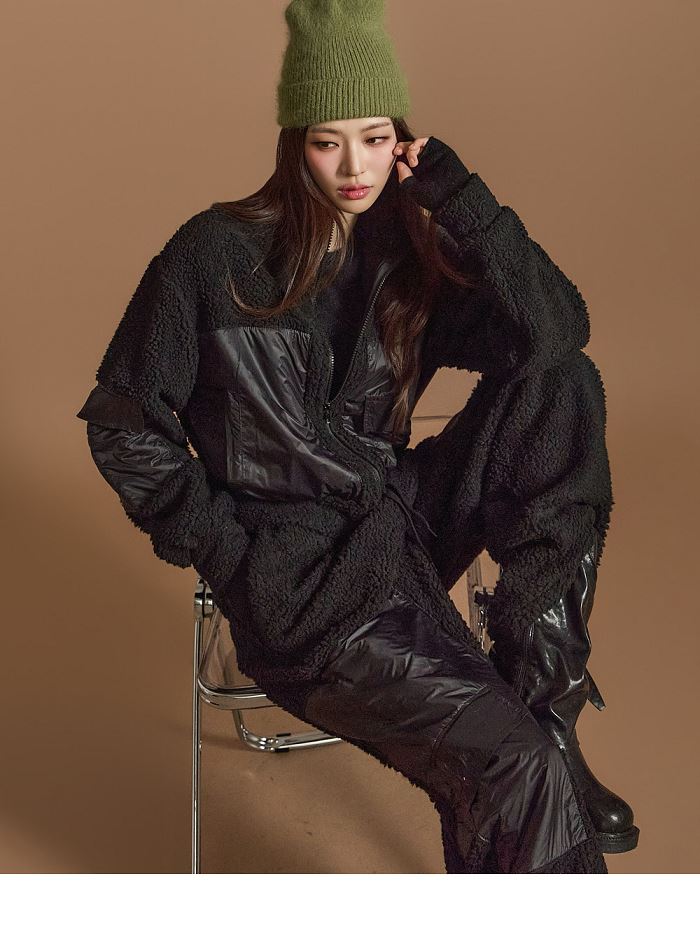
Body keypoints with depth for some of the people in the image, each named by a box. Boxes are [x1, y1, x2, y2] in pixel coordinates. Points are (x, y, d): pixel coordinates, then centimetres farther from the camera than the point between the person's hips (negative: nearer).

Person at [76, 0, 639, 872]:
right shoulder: (216, 256, -8)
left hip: (402, 528, 6)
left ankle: (539, 685, -15)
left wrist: (455, 196, -14)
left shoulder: (407, 255, 4)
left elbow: (558, 330, -9)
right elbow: (123, 425, -2)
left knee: (564, 384, -14)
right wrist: (220, 545, -9)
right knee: (512, 764, -25)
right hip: (291, 579, -5)